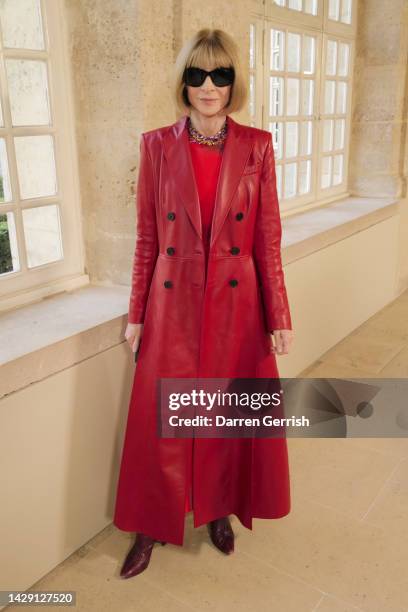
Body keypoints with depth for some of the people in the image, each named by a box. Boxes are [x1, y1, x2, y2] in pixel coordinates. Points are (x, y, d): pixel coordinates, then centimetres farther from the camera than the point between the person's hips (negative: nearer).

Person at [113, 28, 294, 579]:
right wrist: (136, 314, 2)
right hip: (172, 306, 0)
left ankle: (218, 509, 40)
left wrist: (279, 317, -2)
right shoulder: (157, 145, -2)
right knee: (161, 420, 9)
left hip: (236, 306, 1)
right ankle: (153, 526, 32)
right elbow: (147, 237, 1)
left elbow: (268, 239, -1)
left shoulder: (257, 146, -2)